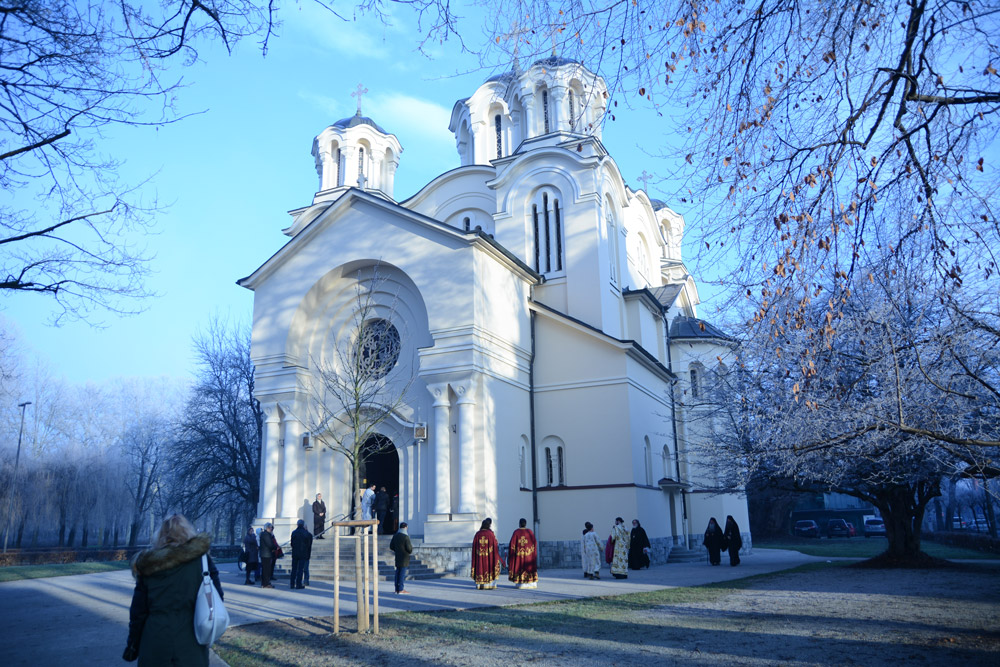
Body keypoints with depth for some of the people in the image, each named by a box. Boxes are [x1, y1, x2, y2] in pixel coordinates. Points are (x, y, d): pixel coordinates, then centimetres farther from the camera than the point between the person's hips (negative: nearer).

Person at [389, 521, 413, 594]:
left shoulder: (395, 536, 5)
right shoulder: (406, 537, -15)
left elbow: (391, 546, 10)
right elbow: (409, 548, -17)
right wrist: (410, 550, 5)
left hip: (397, 557, 7)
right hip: (404, 557, -7)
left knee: (398, 572, 11)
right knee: (403, 572, -4)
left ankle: (397, 589, 14)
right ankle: (401, 589, -3)